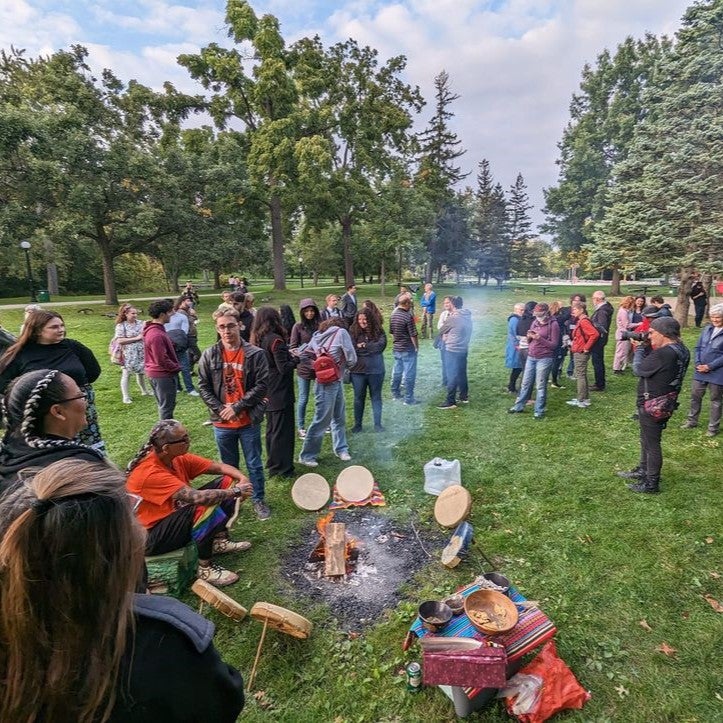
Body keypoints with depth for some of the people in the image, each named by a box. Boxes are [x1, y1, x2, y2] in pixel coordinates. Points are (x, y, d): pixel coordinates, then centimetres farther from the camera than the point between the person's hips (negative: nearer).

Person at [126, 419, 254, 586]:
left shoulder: (177, 458, -6)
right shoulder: (149, 473, -31)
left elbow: (218, 467, -1)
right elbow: (197, 497, -38)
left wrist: (242, 478, -20)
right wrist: (235, 492, -27)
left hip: (176, 514, 9)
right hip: (152, 536, -9)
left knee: (227, 481, 1)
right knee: (208, 507, -34)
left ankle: (220, 541, 9)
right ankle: (205, 567, -14)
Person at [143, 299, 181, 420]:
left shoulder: (152, 329, 8)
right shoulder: (157, 335, -25)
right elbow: (162, 360, -24)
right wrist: (176, 367, -11)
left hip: (156, 373, 10)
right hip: (163, 375, -10)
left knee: (164, 406, 21)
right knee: (167, 407, 1)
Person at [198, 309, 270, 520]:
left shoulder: (255, 354, -9)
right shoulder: (209, 355, -2)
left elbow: (262, 385, -11)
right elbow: (203, 386, 1)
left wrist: (237, 407, -16)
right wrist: (220, 409, -11)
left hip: (249, 421, -2)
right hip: (222, 423, 2)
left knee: (254, 464, 12)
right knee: (229, 466, 19)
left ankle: (258, 500, 31)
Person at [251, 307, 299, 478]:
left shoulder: (257, 340, 6)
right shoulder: (275, 340, -19)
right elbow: (284, 368, -20)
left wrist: (289, 355, 8)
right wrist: (296, 359, -3)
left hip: (267, 394, 8)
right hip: (280, 394, -8)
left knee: (271, 429, 19)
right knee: (283, 431, 3)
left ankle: (273, 464, 32)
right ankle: (282, 468, 12)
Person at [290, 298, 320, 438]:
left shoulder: (320, 325, -1)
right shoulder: (298, 326, -5)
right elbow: (292, 347, -3)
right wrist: (298, 354, -21)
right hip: (304, 367, -2)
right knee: (303, 399, 7)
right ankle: (301, 428, 20)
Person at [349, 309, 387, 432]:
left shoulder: (378, 331, -1)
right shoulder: (353, 332, -2)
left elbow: (381, 345, -15)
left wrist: (363, 346, -15)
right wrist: (371, 348, -16)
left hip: (375, 370, 0)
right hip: (358, 370, 0)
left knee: (376, 396, 11)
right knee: (359, 397, 12)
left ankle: (377, 424, 21)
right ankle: (357, 424, 25)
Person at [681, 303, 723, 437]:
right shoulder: (707, 329, 6)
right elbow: (698, 347, 8)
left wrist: (709, 366, -17)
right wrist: (698, 363, -5)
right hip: (700, 370, 5)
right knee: (695, 395, 13)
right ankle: (692, 421, 28)